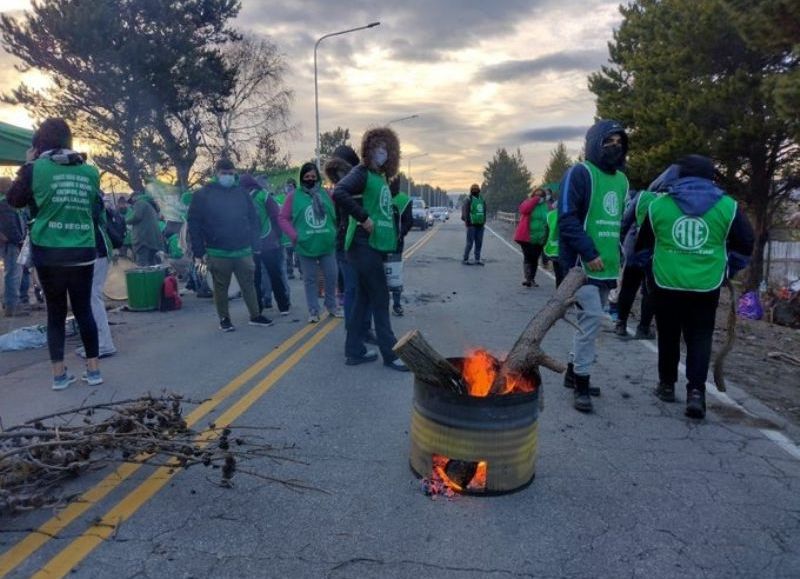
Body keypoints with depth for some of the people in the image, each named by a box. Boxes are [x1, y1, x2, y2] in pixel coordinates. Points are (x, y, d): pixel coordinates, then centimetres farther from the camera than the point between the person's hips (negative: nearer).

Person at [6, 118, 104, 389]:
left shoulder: (37, 168, -4)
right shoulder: (89, 171, 2)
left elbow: (14, 199, 11)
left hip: (49, 252, -1)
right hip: (82, 252, 1)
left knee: (55, 312, 8)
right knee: (84, 310, 10)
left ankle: (59, 374, 11)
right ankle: (93, 369, 12)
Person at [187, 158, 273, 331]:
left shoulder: (242, 192, 6)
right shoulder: (203, 195, -3)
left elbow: (253, 220, 8)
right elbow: (194, 224, -4)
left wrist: (256, 245, 4)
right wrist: (198, 252, -7)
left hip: (243, 250, 3)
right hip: (218, 252, -2)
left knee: (249, 284, 9)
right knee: (221, 288, 8)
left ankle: (255, 316, 21)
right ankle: (224, 319, 22)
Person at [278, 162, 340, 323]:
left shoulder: (325, 194, 6)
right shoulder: (294, 196, -1)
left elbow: (335, 215, 10)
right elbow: (283, 218, -1)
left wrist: (335, 233, 1)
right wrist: (295, 235, -10)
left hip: (327, 244, 2)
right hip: (306, 245, -2)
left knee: (331, 276, 9)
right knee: (310, 279, 6)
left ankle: (331, 305, 28)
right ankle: (313, 311, 16)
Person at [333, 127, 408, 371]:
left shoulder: (381, 177, 16)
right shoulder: (362, 172, -9)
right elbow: (339, 193, -26)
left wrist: (391, 240, 9)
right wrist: (364, 218, -23)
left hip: (376, 246, 9)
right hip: (364, 246, -9)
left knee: (365, 298, 12)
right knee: (380, 300, -3)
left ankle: (355, 351, 20)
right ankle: (390, 354, 6)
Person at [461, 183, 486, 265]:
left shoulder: (482, 200, 12)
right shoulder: (469, 200, -6)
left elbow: (484, 212, 18)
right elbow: (465, 212, -10)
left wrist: (484, 221, 12)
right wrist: (467, 222, -15)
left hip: (480, 225, 6)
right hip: (472, 225, -6)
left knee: (479, 243, 5)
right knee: (470, 243, -5)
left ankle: (477, 260, 12)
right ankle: (465, 259, 4)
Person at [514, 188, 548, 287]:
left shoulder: (546, 206, 8)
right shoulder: (528, 203, 0)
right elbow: (525, 209, -23)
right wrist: (535, 200, -17)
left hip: (539, 238, 4)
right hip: (526, 237, -4)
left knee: (535, 259, 10)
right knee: (528, 257, -11)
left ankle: (532, 279, 19)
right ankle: (527, 277, -11)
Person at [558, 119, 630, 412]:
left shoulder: (621, 180, 16)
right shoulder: (580, 173, -8)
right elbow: (567, 218, -16)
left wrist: (619, 255, 10)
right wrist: (589, 254, -20)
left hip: (607, 266, 8)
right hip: (583, 262, -8)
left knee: (592, 319, 13)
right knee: (592, 317, -14)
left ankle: (574, 373, 27)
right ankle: (581, 384, -4)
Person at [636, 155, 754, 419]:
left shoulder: (658, 205, 1)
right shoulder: (727, 206, 0)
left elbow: (642, 244, 12)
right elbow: (745, 245, 7)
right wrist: (727, 270, 22)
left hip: (667, 284, 1)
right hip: (706, 287, 0)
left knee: (668, 336, 15)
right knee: (700, 338, 8)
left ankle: (667, 384, 25)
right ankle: (696, 390, -4)